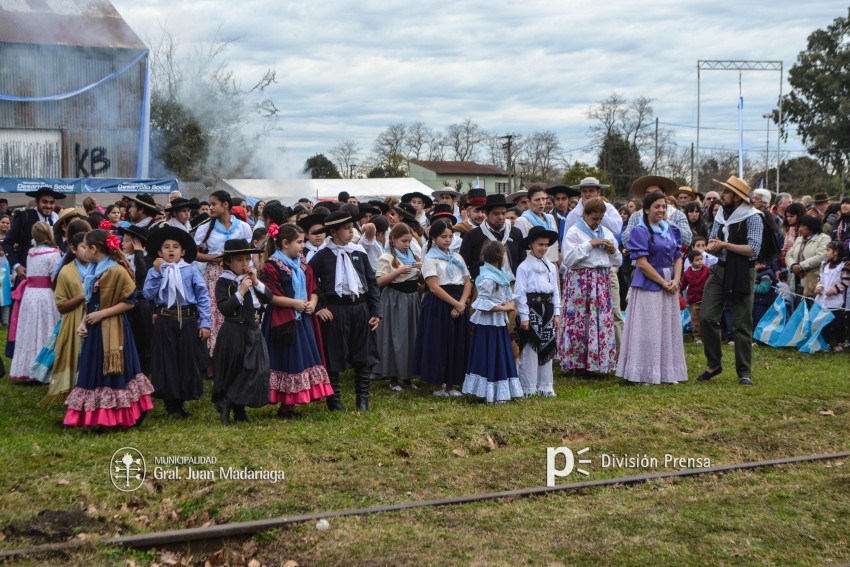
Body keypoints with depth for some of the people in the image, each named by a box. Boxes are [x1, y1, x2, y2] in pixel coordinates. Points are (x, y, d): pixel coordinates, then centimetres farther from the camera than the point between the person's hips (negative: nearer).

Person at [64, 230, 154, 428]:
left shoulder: (116, 271, -15)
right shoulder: (93, 271, 12)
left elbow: (129, 302, -16)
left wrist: (101, 314, -18)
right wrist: (82, 323, 3)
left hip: (112, 330, -9)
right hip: (94, 329, 9)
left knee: (112, 373, -3)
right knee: (95, 372, 11)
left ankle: (118, 418, 6)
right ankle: (100, 417, 19)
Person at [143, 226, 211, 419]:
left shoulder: (191, 270, 3)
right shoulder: (155, 271, 5)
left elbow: (203, 296, 0)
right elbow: (148, 295, -8)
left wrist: (205, 323, -6)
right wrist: (157, 272, -12)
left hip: (188, 320, 0)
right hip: (165, 322, 0)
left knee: (188, 359, 5)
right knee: (167, 360, 3)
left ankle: (182, 400, 19)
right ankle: (171, 404, 13)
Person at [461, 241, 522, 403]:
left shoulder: (501, 274, 10)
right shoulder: (488, 279, -20)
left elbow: (508, 293, 17)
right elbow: (483, 303, -23)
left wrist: (511, 303, -5)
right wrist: (503, 307, -18)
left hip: (500, 322, 10)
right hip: (488, 323, -10)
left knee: (502, 358, 14)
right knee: (491, 358, -1)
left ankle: (501, 392, 24)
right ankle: (492, 395, 8)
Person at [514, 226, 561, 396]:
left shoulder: (551, 267, 11)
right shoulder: (524, 267, -6)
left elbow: (555, 291, 13)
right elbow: (519, 294, -9)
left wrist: (556, 314, 6)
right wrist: (524, 317, -13)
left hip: (547, 310, 6)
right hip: (531, 310, -6)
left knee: (547, 349, 9)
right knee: (529, 350, -3)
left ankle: (545, 386, 17)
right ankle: (528, 388, 4)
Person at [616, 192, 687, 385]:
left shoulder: (671, 230, 11)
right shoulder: (640, 231, -8)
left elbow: (678, 257, 11)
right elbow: (642, 262, -14)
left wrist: (676, 280, -6)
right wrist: (663, 282, -14)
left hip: (670, 284, 7)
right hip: (648, 285, -6)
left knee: (668, 328, 10)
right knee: (649, 329, -3)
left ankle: (667, 371, 19)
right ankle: (647, 373, 5)